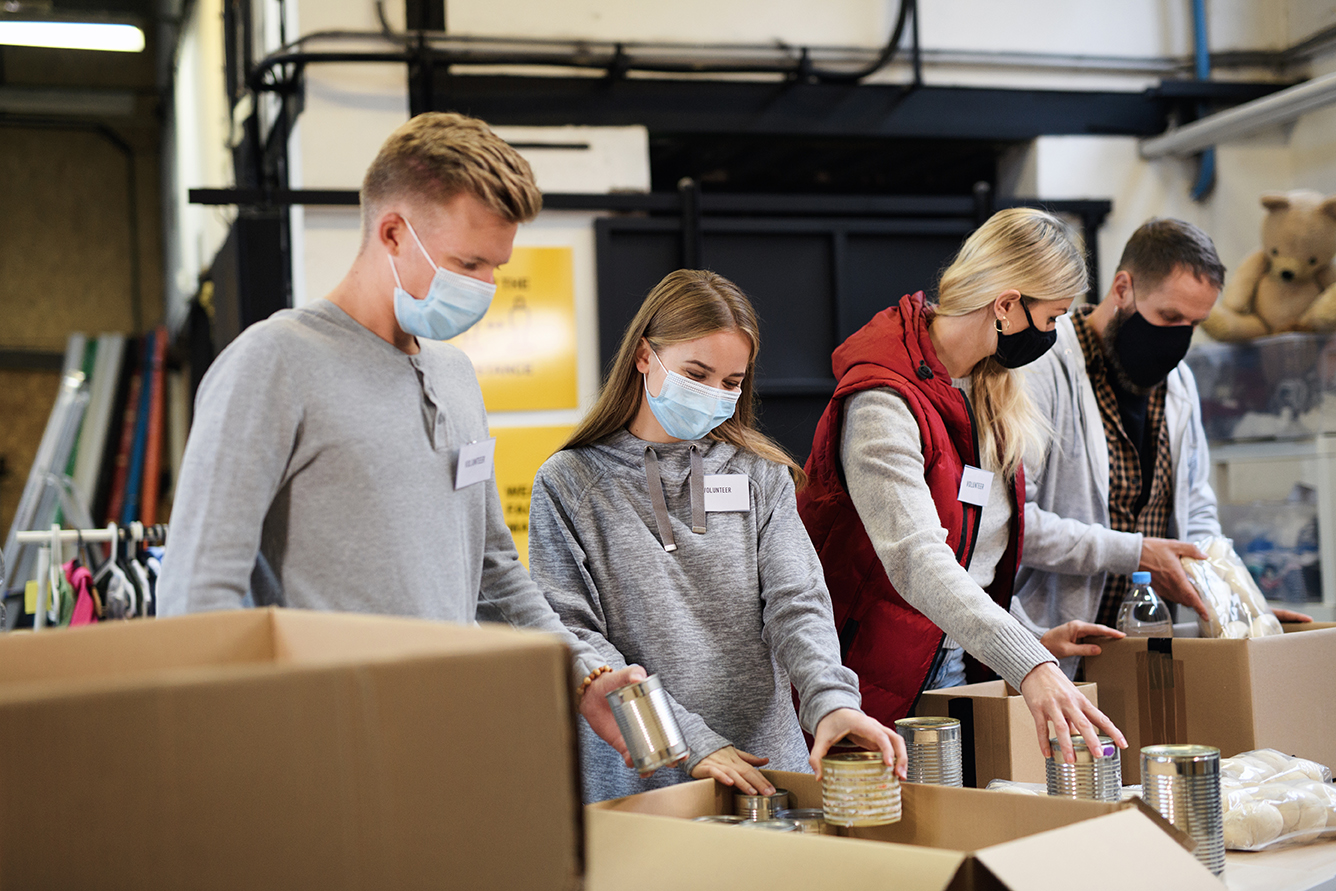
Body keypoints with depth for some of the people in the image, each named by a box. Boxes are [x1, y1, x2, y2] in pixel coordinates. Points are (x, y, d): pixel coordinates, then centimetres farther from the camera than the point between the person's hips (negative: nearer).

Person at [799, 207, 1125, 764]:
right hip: (874, 691, -8)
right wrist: (1029, 667, -44)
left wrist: (1029, 639, 9)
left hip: (952, 673, 8)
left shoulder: (987, 391, 8)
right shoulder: (883, 404, -22)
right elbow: (916, 561, -35)